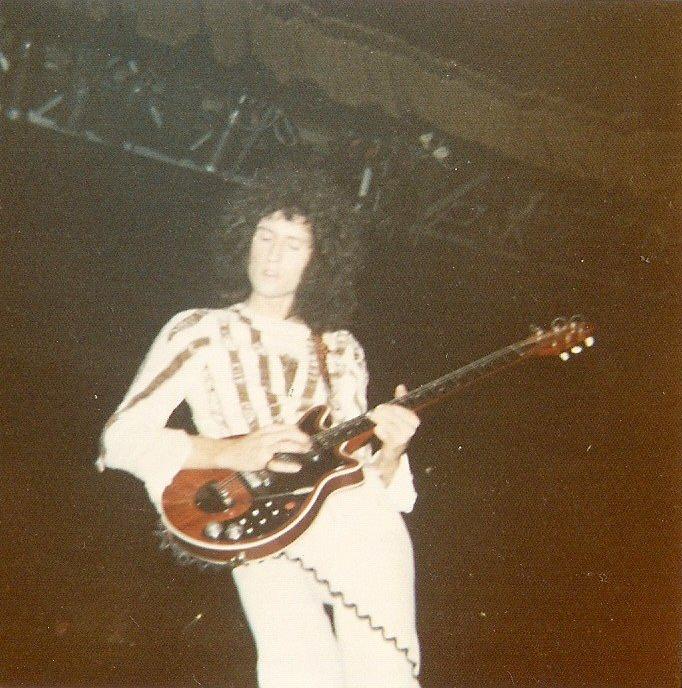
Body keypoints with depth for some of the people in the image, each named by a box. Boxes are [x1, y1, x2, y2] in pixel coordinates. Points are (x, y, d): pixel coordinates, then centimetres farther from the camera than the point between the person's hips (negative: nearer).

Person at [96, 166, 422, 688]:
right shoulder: (201, 331, 9)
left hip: (358, 514, 3)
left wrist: (388, 453, -4)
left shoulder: (341, 350, 19)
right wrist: (232, 452, -11)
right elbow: (122, 436, 0)